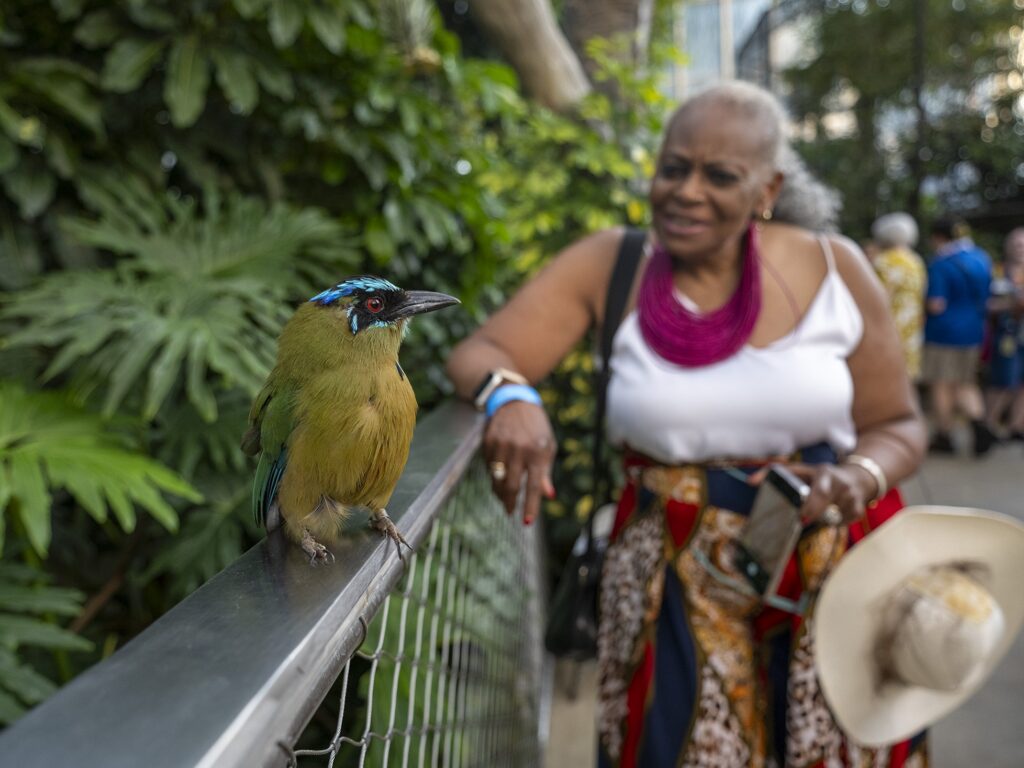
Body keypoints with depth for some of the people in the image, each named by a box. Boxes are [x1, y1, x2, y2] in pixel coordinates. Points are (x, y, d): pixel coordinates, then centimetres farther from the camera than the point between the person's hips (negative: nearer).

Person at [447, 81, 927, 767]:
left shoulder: (833, 269, -6)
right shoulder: (607, 267, -7)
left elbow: (896, 425, 3)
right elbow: (479, 355, -10)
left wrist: (857, 480, -18)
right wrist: (509, 396, -33)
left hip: (837, 575, 1)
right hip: (678, 583, -1)